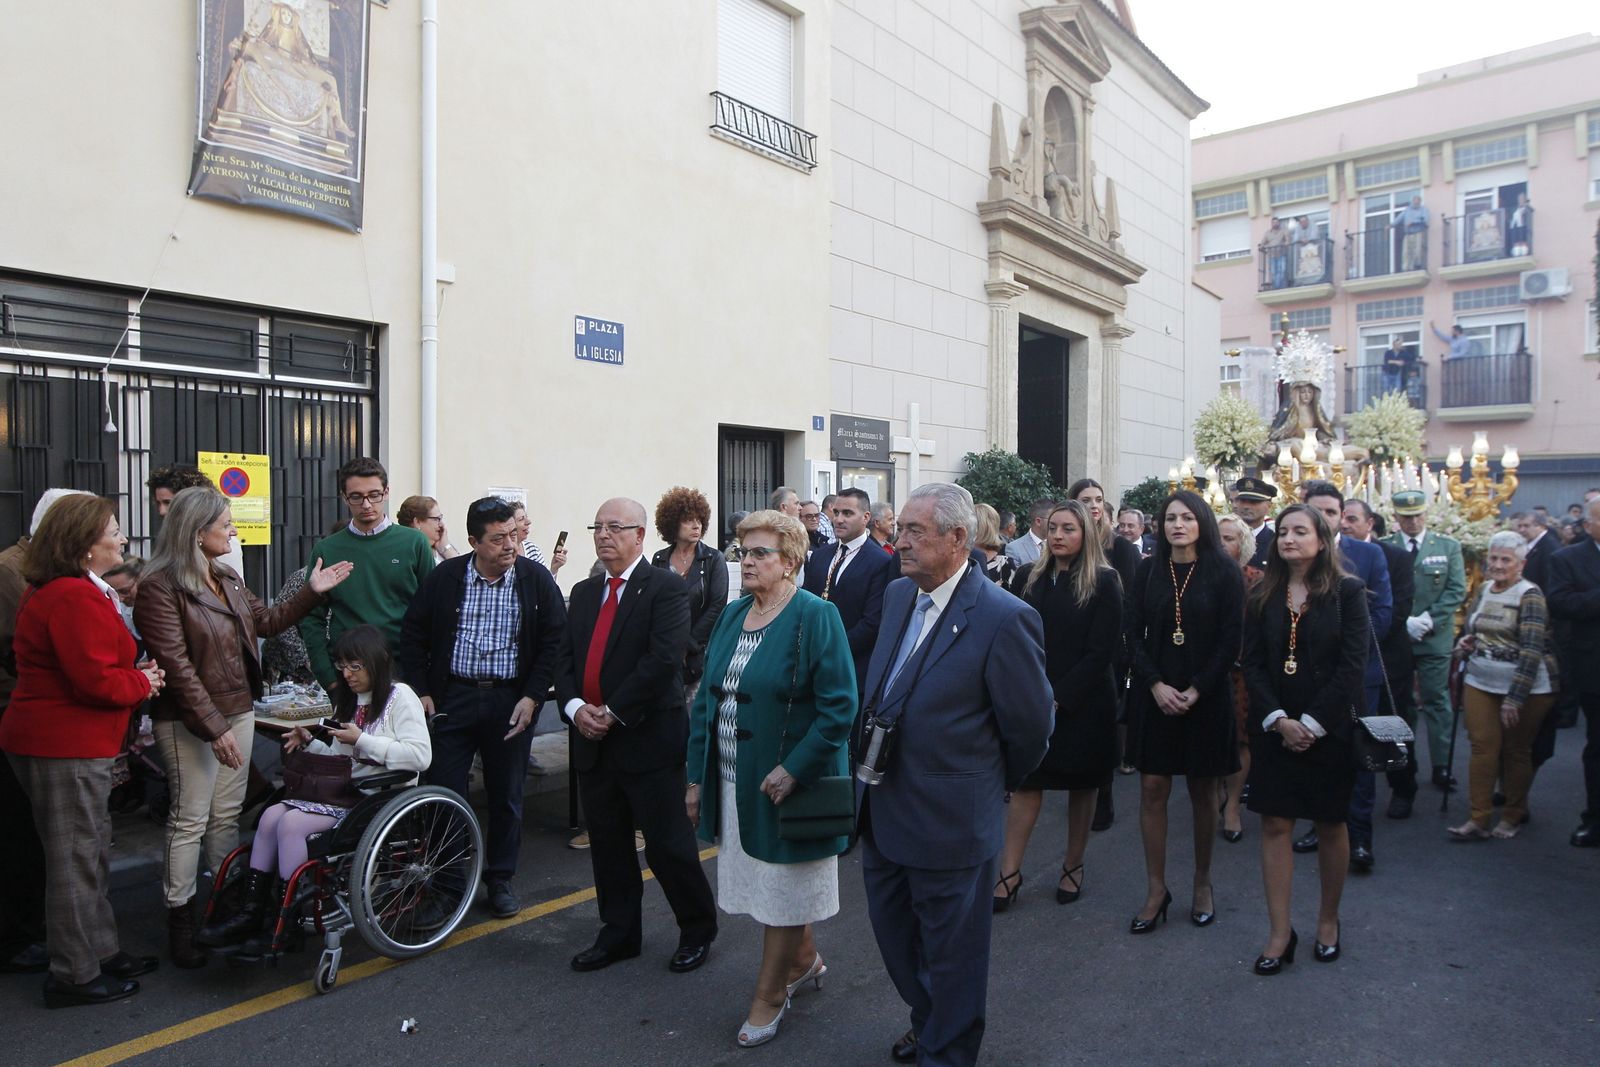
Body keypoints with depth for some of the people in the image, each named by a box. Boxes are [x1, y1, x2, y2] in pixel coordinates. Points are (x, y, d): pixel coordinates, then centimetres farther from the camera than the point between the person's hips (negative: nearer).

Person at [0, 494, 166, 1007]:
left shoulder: (55, 591, 14)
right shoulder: (76, 599, -22)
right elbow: (96, 680, -25)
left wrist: (135, 676, 4)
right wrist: (143, 683, -8)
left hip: (61, 739, 11)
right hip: (66, 747, -11)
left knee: (93, 851, 19)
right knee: (75, 858, 1)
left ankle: (101, 951, 31)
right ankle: (74, 976, 13)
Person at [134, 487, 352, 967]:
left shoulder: (227, 577, 9)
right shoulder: (160, 587, -15)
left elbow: (265, 622, 22)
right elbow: (176, 666, -19)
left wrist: (311, 592, 15)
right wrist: (214, 727, -21)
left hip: (238, 710, 7)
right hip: (191, 722, -7)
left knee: (227, 815, 13)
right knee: (190, 820, 0)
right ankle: (180, 922, 12)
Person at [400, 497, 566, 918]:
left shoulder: (536, 579, -4)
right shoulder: (444, 577, -2)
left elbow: (554, 642, -1)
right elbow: (413, 635, 5)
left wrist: (532, 697, -8)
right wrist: (422, 692, -1)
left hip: (511, 701, 0)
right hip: (451, 698, 0)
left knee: (507, 796, 10)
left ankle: (500, 880, 26)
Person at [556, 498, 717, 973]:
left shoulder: (665, 588, -9)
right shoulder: (583, 592, 13)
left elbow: (663, 659, -20)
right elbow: (565, 659, 10)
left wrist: (614, 712, -18)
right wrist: (574, 707, -8)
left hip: (648, 738, -6)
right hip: (592, 741, 7)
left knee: (667, 844, 2)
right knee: (608, 845, 16)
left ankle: (698, 930, 23)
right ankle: (618, 934, 31)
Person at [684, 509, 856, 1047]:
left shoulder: (815, 617, -15)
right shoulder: (732, 615, 6)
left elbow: (839, 708, -19)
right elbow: (707, 698, 10)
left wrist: (792, 769, -22)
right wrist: (697, 776, 8)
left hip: (786, 783, -7)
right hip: (733, 782, 7)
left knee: (783, 889, 8)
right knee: (769, 881, 20)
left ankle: (769, 997, 27)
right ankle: (805, 960, 44)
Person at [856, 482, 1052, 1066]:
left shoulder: (1005, 618, -22)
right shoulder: (897, 595, 2)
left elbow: (1029, 727, -12)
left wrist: (992, 786, 1)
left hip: (948, 821, -7)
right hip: (882, 814, 8)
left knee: (950, 951, 15)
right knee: (895, 935, 25)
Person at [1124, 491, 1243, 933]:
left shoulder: (1224, 573, -3)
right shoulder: (1148, 571, 3)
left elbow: (1230, 641, -6)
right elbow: (1134, 633, 1)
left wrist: (1195, 691, -13)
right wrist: (1157, 685, -11)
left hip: (1205, 696, -2)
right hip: (1154, 696, 2)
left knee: (1202, 790, 10)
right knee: (1152, 789, 2)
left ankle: (1203, 882, 26)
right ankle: (1156, 888, 12)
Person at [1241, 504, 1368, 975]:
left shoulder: (1347, 591, -4)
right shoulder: (1263, 596, 5)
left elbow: (1352, 665, -10)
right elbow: (1252, 664, 1)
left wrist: (1312, 723, -14)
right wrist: (1279, 720, -11)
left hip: (1329, 728, -2)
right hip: (1275, 728, 2)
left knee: (1330, 826, 10)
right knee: (1274, 825, 1)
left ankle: (1328, 919, 29)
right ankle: (1280, 932, 8)